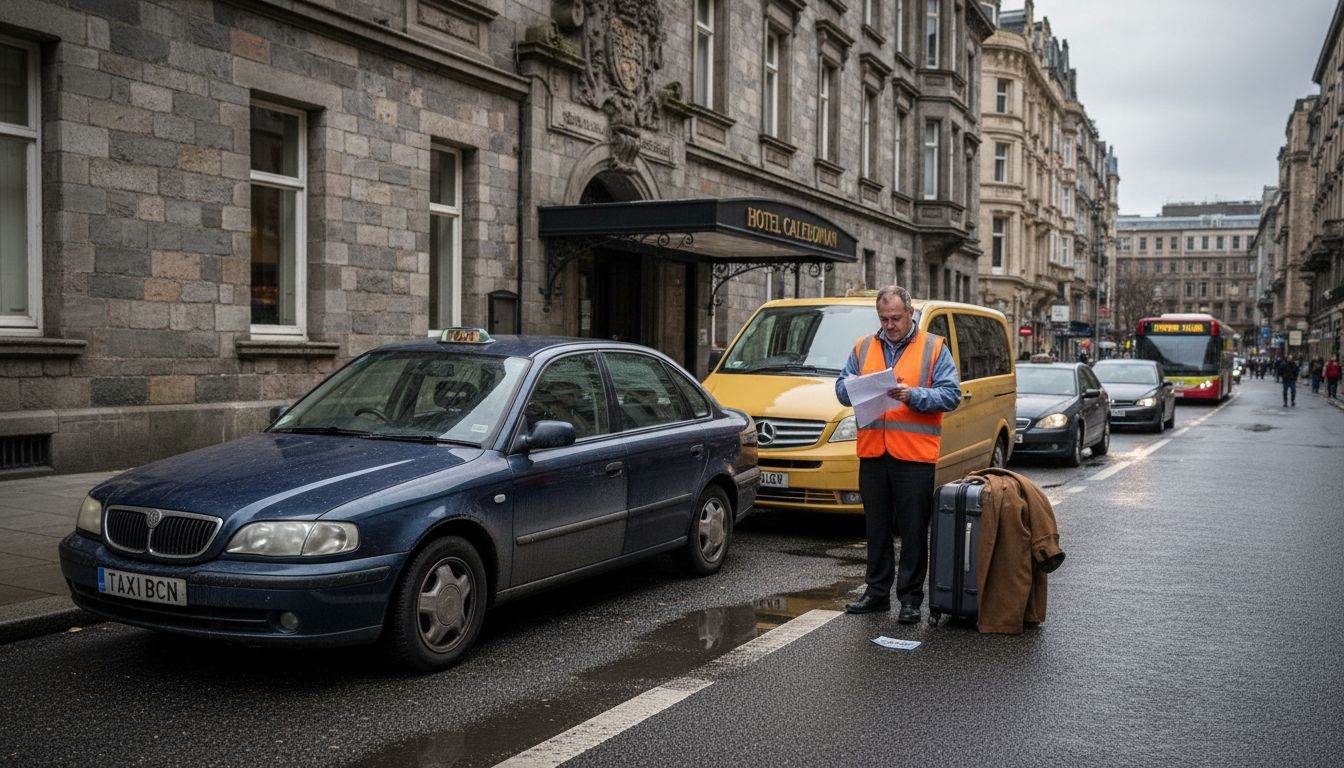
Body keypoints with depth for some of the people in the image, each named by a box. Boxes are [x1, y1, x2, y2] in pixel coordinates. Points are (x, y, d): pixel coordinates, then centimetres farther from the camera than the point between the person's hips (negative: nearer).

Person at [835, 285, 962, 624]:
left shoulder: (934, 348, 2)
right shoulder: (863, 348, 14)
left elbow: (951, 394, -5)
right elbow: (841, 387, 12)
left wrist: (913, 395, -19)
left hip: (915, 455, -4)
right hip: (872, 452, 4)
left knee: (913, 530, 1)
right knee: (876, 528, 11)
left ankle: (911, 598, 9)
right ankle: (877, 592, 22)